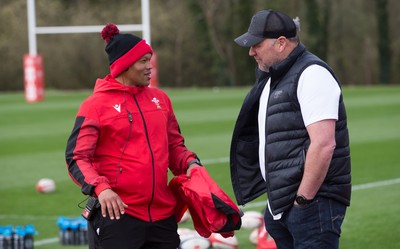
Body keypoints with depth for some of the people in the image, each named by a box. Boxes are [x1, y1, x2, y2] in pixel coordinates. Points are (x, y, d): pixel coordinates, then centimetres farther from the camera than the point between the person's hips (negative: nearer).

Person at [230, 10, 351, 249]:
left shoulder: (311, 74, -13)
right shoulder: (271, 78, 17)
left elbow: (323, 144, -21)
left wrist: (302, 200, -19)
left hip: (312, 203, -9)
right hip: (279, 206, 9)